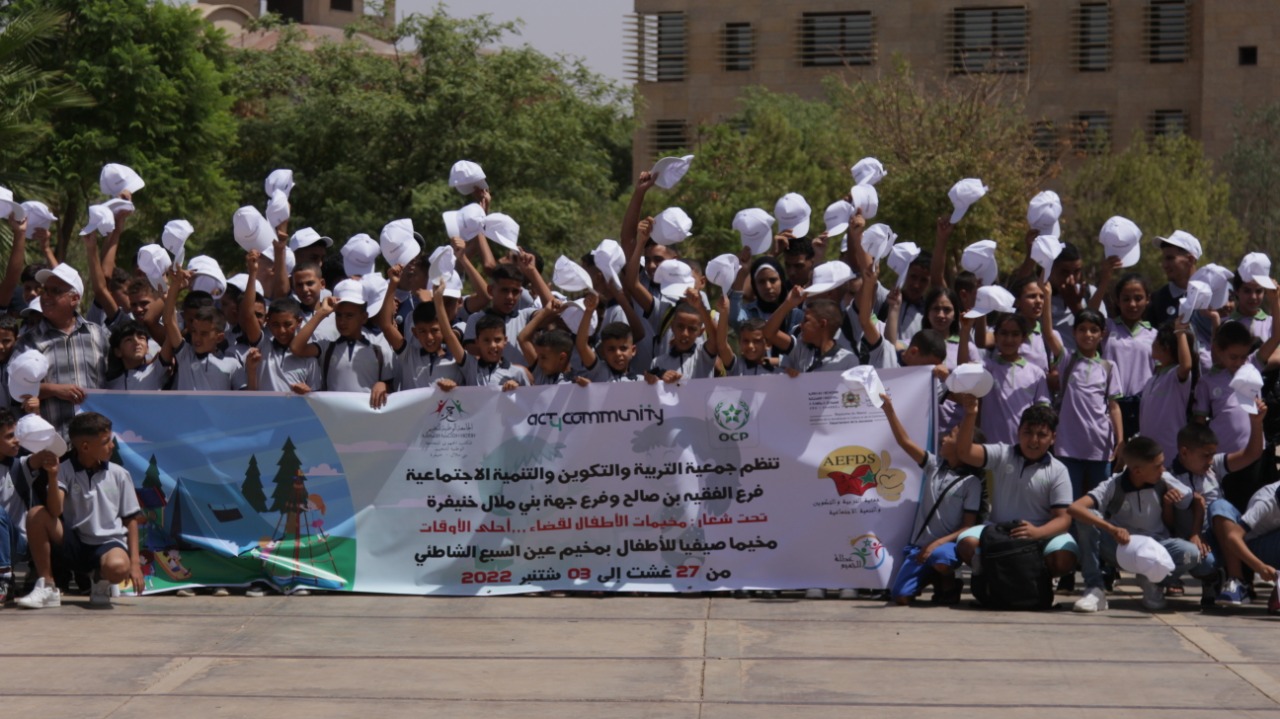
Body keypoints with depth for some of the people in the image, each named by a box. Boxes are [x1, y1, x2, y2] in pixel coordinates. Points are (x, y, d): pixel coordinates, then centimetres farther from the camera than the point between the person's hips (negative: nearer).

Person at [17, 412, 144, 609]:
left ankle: (101, 582, 3)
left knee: (118, 567, -38)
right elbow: (55, 511, -15)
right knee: (36, 515, -24)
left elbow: (131, 519, 6)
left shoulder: (119, 475, 3)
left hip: (108, 543, -1)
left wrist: (135, 563, -3)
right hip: (74, 544, 1)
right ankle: (47, 587, -12)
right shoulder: (65, 471, -1)